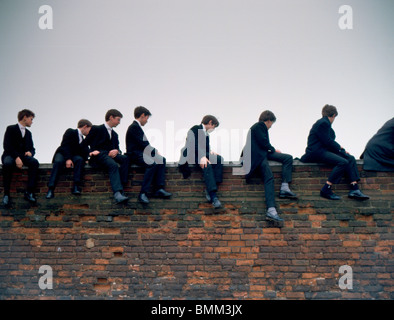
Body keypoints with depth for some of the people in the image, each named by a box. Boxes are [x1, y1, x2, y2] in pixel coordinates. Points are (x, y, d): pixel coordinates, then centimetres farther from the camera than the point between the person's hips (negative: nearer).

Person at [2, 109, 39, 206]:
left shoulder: (28, 133, 20)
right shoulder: (11, 129, 0)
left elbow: (32, 148, 19)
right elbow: (7, 146, -11)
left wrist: (30, 152, -7)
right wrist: (16, 158, -25)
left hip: (23, 156, 5)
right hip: (10, 155, -5)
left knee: (35, 162, -28)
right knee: (7, 163, -40)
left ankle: (29, 192, -30)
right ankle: (6, 194, -32)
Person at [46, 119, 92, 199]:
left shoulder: (83, 140, 22)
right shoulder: (70, 132, 0)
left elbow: (85, 153, 13)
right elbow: (65, 146, -12)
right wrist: (68, 159, -24)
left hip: (73, 156, 4)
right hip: (63, 154, -4)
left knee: (80, 159, -29)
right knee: (58, 162, -36)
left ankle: (76, 186, -40)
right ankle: (51, 189, -42)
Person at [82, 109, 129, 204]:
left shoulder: (114, 134, 31)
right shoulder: (96, 129, 11)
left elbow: (117, 148, 22)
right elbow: (84, 144, 7)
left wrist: (116, 151, -2)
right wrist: (90, 153, -12)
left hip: (111, 155, 6)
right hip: (99, 155, -6)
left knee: (125, 158, -27)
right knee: (113, 165, -36)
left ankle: (122, 185, -35)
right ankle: (117, 193, -52)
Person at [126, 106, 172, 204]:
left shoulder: (137, 127, 21)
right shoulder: (134, 127, -11)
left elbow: (145, 144, 18)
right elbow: (142, 144, -17)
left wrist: (155, 151, 4)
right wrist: (154, 152, -11)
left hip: (141, 153, 11)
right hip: (135, 155, -11)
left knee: (162, 160, -2)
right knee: (152, 164, -32)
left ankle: (159, 189, -9)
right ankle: (143, 194, -33)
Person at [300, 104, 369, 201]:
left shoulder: (325, 122, 20)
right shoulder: (323, 123, -11)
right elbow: (328, 142, -15)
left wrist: (340, 148, 14)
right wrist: (340, 149, -4)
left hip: (324, 151, 10)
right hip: (316, 152, -10)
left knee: (351, 158, -4)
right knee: (343, 162, -27)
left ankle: (354, 189, -13)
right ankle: (326, 190, -24)